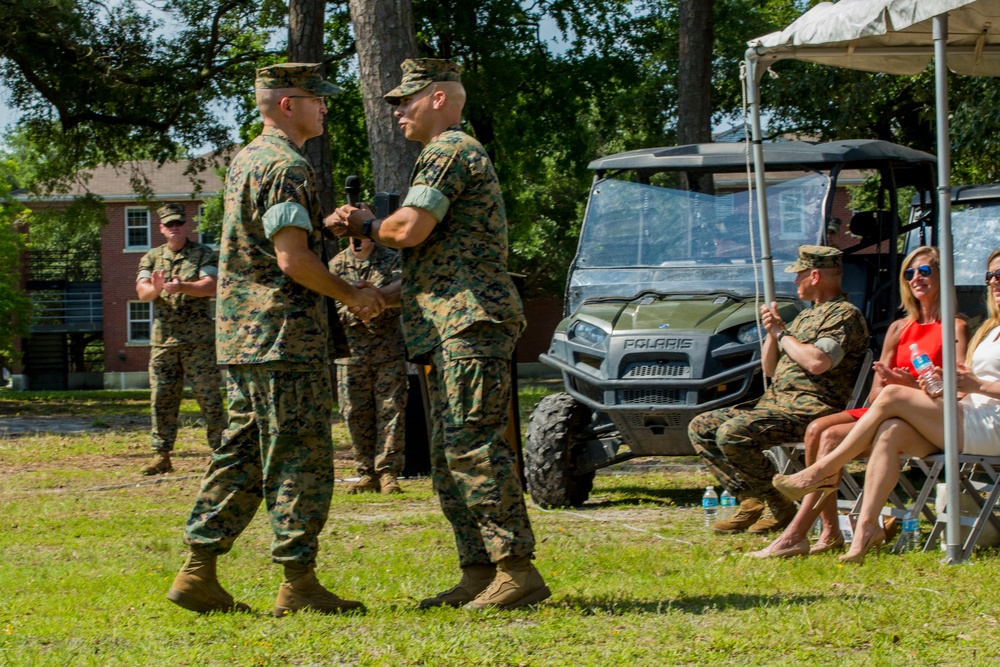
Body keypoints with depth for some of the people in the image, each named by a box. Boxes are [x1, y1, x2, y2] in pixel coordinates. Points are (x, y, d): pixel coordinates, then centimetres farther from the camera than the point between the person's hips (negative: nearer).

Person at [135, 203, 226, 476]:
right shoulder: (151, 258, 12)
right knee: (161, 399, 3)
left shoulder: (203, 254, 3)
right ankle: (161, 455, 7)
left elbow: (211, 287, -11)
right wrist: (155, 288, -25)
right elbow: (142, 291, -1)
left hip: (198, 339, -3)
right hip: (163, 339, 3)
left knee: (209, 397, -3)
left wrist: (183, 287, -29)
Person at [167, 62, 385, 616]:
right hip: (284, 336, -10)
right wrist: (351, 295, -8)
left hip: (242, 335, 10)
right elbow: (292, 259, -20)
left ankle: (198, 573, 8)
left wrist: (328, 226, 15)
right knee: (299, 459, -5)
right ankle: (299, 585, -3)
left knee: (243, 454, 11)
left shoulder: (246, 160, 17)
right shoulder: (286, 166, -14)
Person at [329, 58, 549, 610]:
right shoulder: (458, 155, 26)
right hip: (452, 329, 11)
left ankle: (518, 570, -18)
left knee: (472, 445, -15)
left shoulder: (450, 151, -8)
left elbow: (409, 230, -19)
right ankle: (478, 573, 10)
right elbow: (430, 245, 24)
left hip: (470, 322, -11)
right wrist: (365, 227, 11)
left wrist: (367, 227, 2)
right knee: (449, 455, 10)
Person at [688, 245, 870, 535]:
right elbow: (770, 369, 25)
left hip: (809, 409, -10)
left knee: (732, 434, -28)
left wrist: (782, 333, -10)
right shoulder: (806, 316, 23)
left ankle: (780, 507, -14)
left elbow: (818, 362, -25)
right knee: (701, 427, 4)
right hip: (775, 400, 10)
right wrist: (772, 333, 7)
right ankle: (751, 501, -2)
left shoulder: (845, 315, -7)